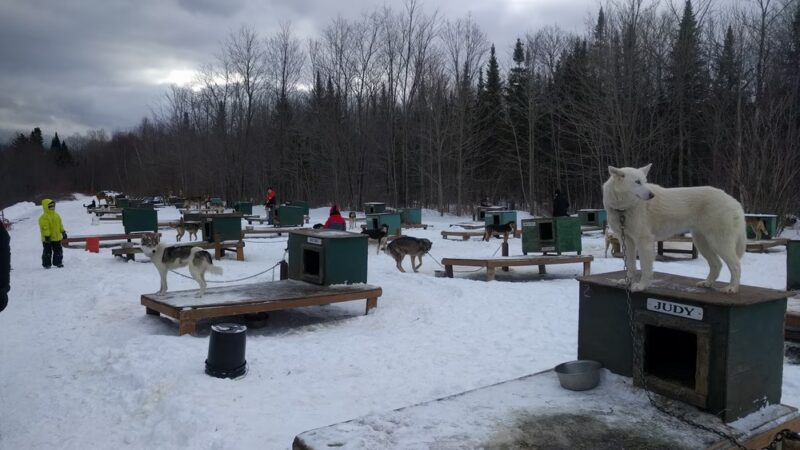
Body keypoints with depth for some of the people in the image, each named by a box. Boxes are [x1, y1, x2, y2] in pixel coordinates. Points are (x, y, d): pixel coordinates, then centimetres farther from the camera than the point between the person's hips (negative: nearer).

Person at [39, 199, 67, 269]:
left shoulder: (56, 215, 10)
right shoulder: (44, 217, -15)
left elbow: (60, 225, 17)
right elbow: (45, 227, -20)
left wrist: (63, 232, 17)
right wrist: (47, 236, -24)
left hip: (57, 237, 7)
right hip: (48, 239, -7)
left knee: (58, 250, 11)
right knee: (47, 252, 2)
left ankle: (57, 262, 21)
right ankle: (46, 264, 10)